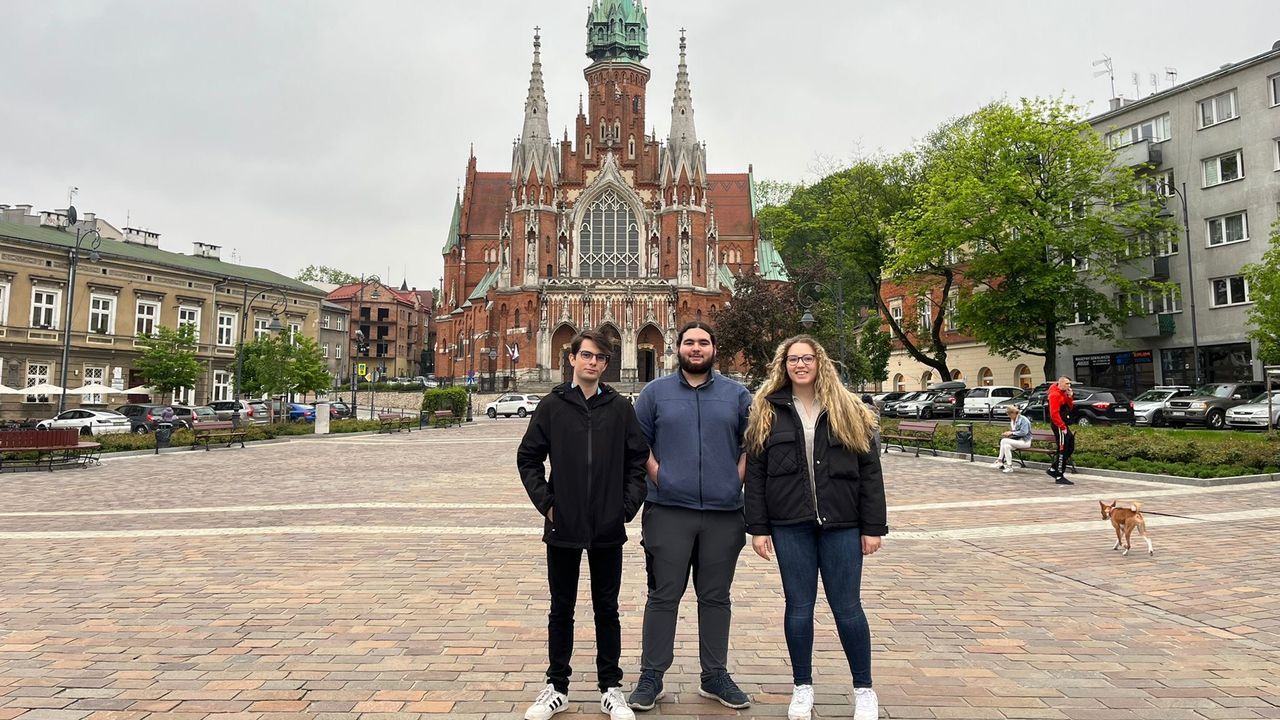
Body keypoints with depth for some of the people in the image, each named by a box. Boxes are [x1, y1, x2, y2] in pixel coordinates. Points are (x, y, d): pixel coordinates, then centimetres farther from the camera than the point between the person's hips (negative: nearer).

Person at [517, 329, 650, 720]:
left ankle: (611, 688, 24)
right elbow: (528, 458, 4)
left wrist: (628, 506, -4)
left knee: (607, 610, 11)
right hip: (563, 527, 0)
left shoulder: (620, 408, 1)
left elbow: (638, 461, 4)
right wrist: (545, 503, -4)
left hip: (608, 528, 0)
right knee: (561, 610, 12)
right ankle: (557, 687, 27)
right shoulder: (552, 405, 0)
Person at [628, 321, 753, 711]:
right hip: (668, 510, -1)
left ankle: (715, 676, 25)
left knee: (715, 598, 12)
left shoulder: (737, 394, 9)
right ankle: (651, 677, 16)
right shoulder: (655, 392, 6)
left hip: (723, 512, 2)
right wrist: (659, 477, -4)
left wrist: (736, 481, 0)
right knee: (663, 596, 4)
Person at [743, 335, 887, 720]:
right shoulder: (767, 411, 4)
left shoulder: (848, 412, 4)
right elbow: (755, 472, 2)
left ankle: (864, 689, 24)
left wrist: (873, 526, -2)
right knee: (799, 606, 8)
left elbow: (869, 471, 3)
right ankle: (803, 688, 25)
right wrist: (758, 527, -3)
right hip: (790, 525, 0)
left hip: (841, 523, 0)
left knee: (846, 606, 6)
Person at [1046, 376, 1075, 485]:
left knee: (1070, 447, 13)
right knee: (1063, 449, -7)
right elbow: (1054, 413, -22)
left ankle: (1053, 469, 18)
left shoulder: (1063, 393, 16)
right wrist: (1062, 427, -22)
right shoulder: (1055, 395, -16)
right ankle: (1059, 477, -3)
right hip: (1058, 425, -10)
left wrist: (1069, 397, 1)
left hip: (1063, 424, 10)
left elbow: (1070, 407, 17)